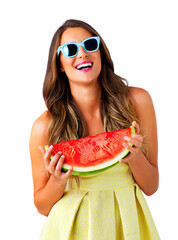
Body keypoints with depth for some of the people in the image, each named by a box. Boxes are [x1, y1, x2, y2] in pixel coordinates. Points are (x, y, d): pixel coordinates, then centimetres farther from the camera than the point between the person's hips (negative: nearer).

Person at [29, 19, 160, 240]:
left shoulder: (137, 101, -10)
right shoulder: (45, 126, -14)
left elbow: (150, 187, -4)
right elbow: (43, 207, -3)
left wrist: (135, 156, -22)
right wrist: (57, 181, -22)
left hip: (127, 222, 2)